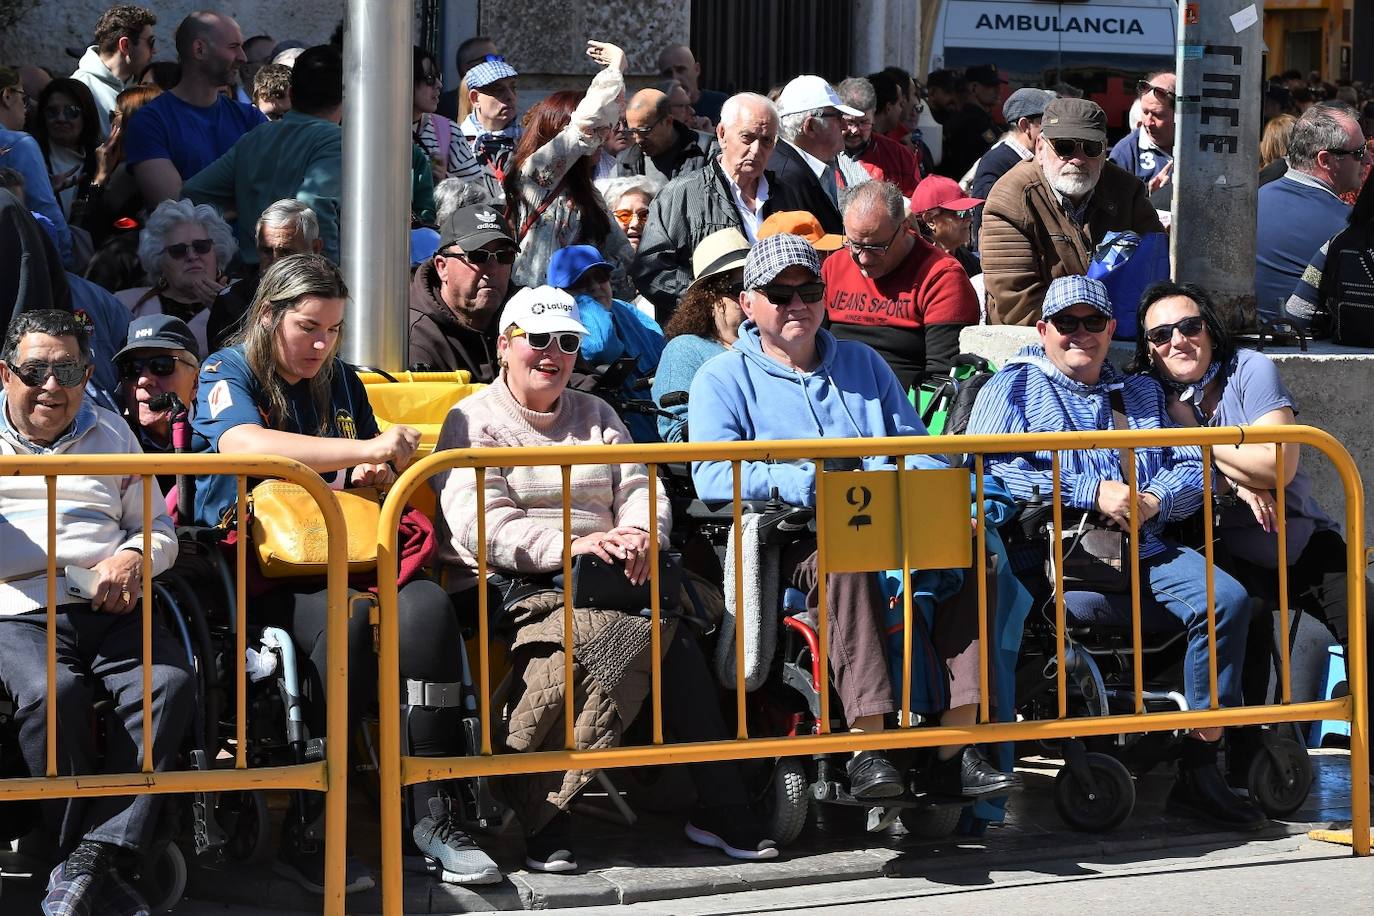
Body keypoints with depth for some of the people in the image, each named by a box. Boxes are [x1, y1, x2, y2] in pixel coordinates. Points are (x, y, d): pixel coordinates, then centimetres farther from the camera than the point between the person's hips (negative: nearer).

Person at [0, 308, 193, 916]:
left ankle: (86, 865, -33)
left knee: (170, 684, -29)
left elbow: (161, 532, 27)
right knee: (53, 692, -36)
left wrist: (134, 557, 3)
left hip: (111, 609, 3)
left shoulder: (110, 434, 26)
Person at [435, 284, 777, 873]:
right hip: (504, 585, -4)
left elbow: (640, 490, 14)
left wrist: (639, 534, -11)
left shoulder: (596, 416, 26)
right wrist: (570, 546, -22)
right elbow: (478, 525, -9)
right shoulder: (473, 420, 7)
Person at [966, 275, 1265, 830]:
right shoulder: (1012, 388, 16)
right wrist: (1093, 492, -8)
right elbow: (991, 467, -3)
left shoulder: (1142, 393, 30)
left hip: (1145, 548, 4)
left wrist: (1152, 502, -5)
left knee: (1226, 599, -24)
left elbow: (1193, 468, 19)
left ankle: (1200, 773, -22)